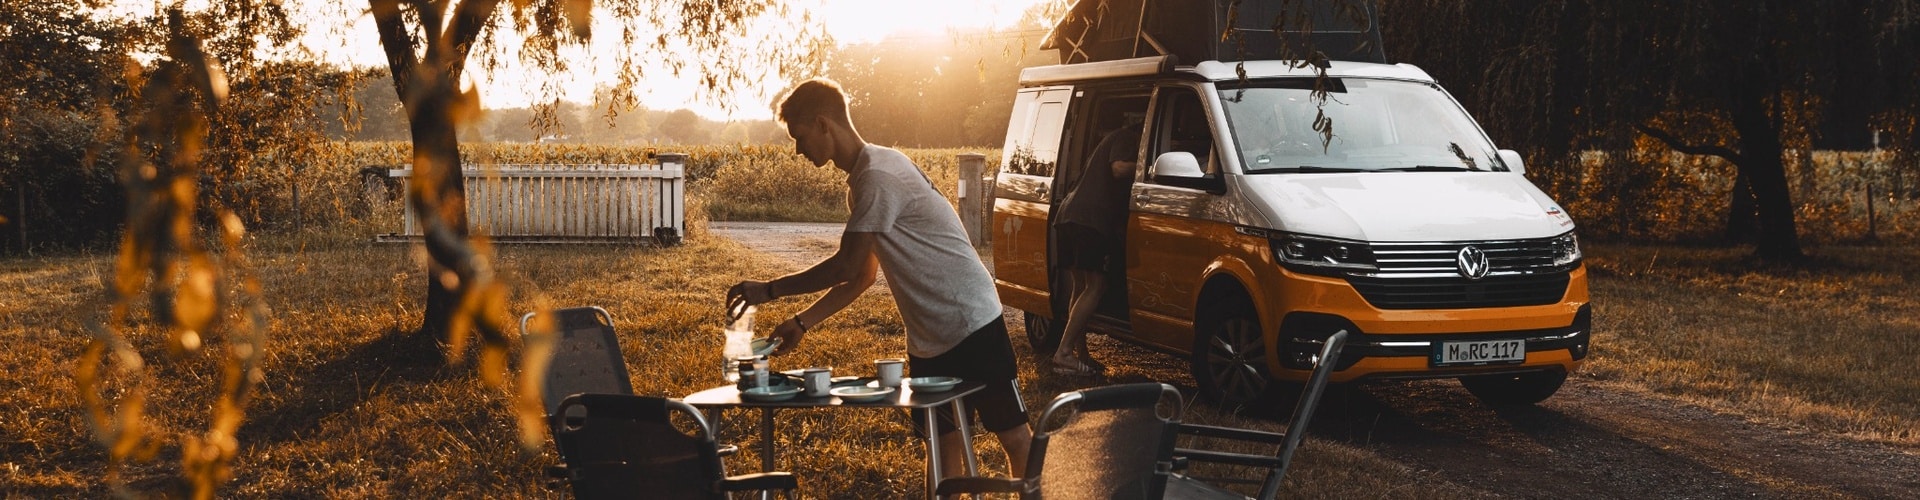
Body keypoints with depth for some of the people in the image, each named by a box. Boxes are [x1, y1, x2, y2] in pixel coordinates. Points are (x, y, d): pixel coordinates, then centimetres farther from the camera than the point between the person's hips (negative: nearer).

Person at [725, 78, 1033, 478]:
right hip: (929, 336, 9)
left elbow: (845, 267, -19)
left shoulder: (878, 177, -19)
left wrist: (769, 290, -11)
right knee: (943, 442, 11)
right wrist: (802, 323, 10)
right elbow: (862, 275, 15)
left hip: (970, 321, -9)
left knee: (1013, 435, -2)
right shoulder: (859, 180, 12)